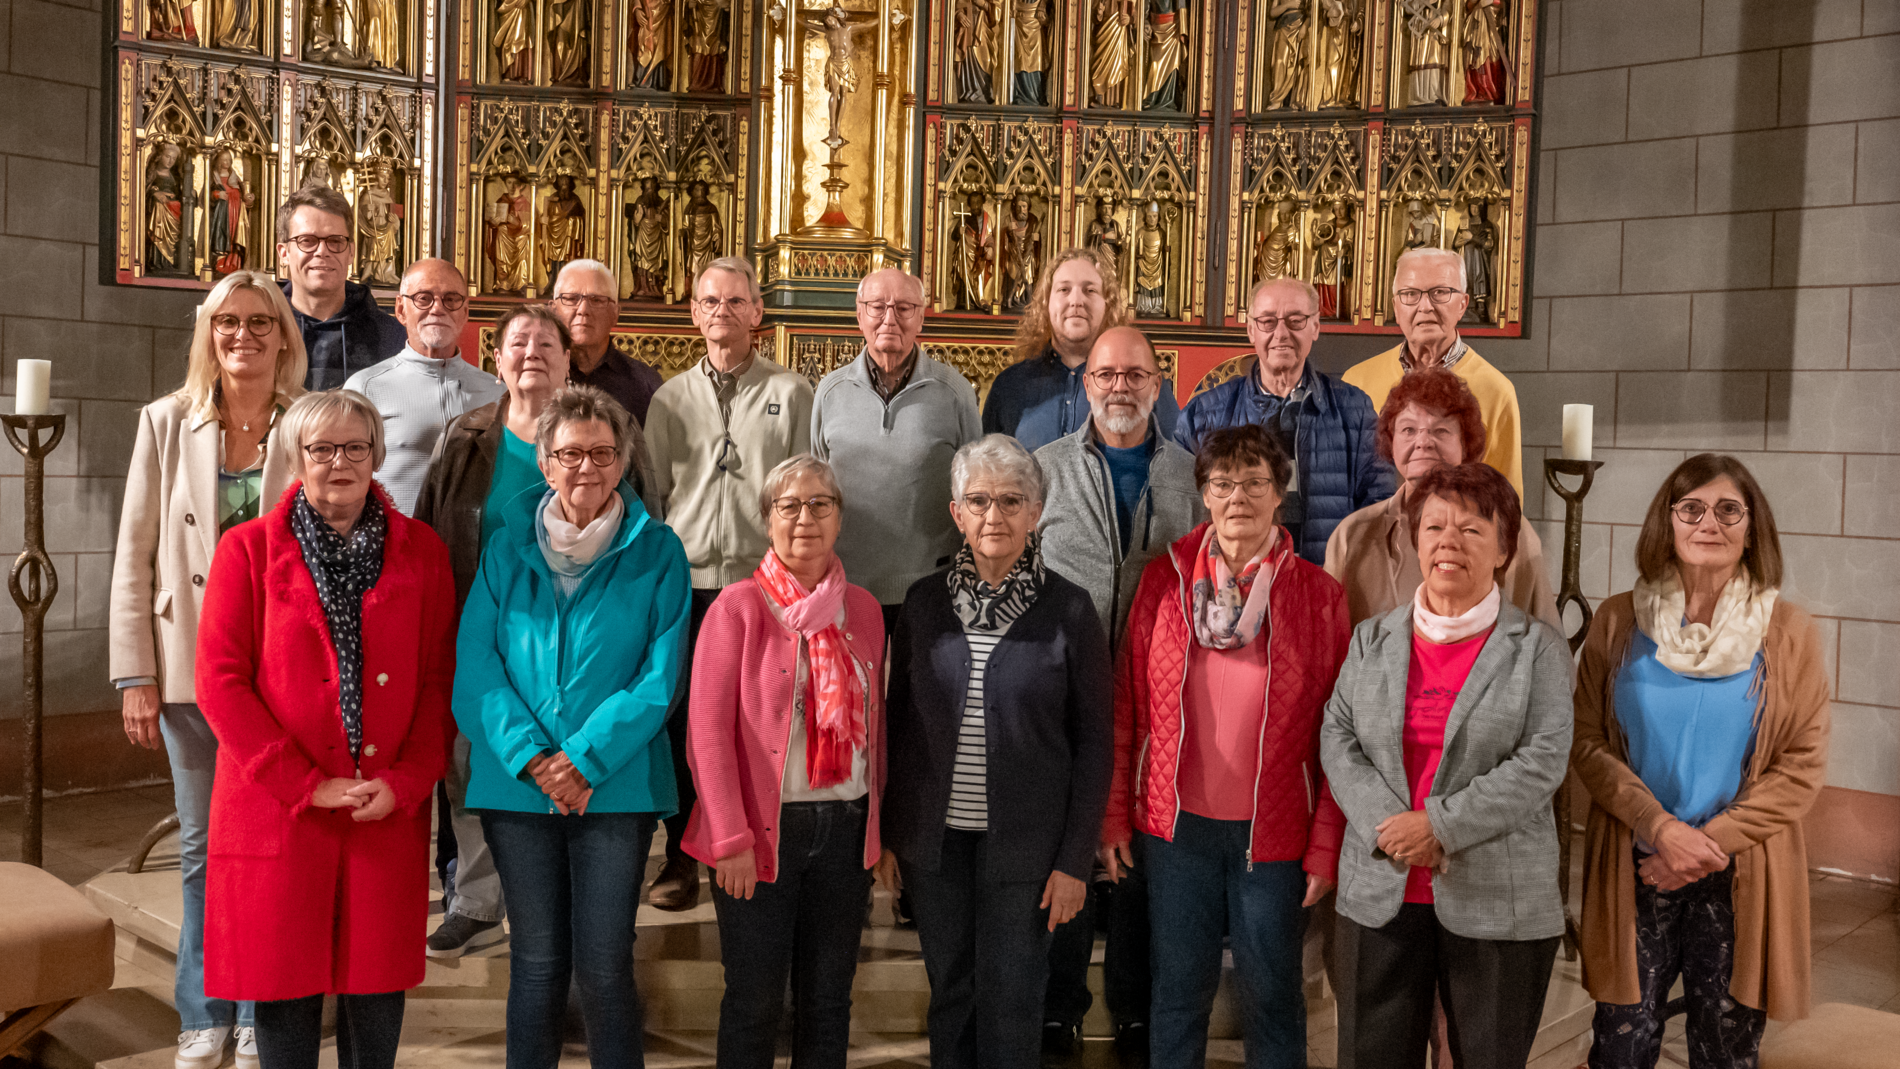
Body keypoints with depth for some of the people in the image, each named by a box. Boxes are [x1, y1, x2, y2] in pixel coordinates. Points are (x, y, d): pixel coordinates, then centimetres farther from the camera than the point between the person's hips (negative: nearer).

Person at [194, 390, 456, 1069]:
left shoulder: (420, 550, 6)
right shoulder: (249, 549, 1)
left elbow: (440, 677, 4)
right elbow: (220, 681, -5)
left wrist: (405, 782, -9)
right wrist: (308, 784, -12)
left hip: (390, 809, 1)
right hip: (277, 810, -1)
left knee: (379, 976, 9)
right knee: (285, 976, 7)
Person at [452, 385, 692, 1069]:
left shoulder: (657, 553, 1)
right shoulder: (509, 546, 6)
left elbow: (659, 675, -5)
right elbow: (476, 664, 0)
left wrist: (585, 759, -13)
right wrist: (532, 757, -12)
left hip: (617, 784, -2)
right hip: (518, 784, 2)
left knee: (604, 967, 0)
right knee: (537, 960, 10)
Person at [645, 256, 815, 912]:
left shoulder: (791, 393, 5)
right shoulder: (670, 398, 13)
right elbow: (649, 495, 15)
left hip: (765, 581, -2)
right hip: (684, 583, 3)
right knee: (680, 719, 6)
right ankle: (682, 858, 19)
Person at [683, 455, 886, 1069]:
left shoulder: (863, 609, 8)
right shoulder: (738, 606, -5)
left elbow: (875, 724, 12)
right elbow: (709, 726, -9)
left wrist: (876, 827, 8)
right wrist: (731, 837, -13)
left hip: (845, 828, 4)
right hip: (764, 830, -4)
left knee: (828, 1000, 13)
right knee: (755, 1001, 5)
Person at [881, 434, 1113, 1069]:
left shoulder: (1069, 610, -7)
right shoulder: (924, 602, 1)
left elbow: (1093, 741, -4)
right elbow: (899, 724, 8)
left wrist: (1076, 858, -7)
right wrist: (888, 834, 6)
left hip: (1024, 843, -2)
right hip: (934, 839, 3)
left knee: (1011, 999, 7)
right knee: (950, 992, 15)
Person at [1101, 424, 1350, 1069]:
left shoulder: (1319, 595, -3)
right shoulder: (1166, 578, 1)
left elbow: (1335, 733, -3)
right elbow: (1127, 704, 4)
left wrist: (1325, 845, -6)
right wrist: (1114, 815, 2)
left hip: (1274, 831, -1)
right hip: (1177, 823, 1)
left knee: (1272, 991, 11)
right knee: (1179, 986, 13)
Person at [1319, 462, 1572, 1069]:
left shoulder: (1538, 648, -1)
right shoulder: (1373, 639, 9)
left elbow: (1544, 761, -10)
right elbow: (1337, 737, 4)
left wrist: (1441, 824, -18)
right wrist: (1383, 822, -13)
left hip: (1498, 903, -2)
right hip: (1380, 891, 3)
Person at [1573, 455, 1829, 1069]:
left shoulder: (1789, 634, -1)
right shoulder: (1618, 623, 0)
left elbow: (1802, 766, -3)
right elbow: (1588, 743, -1)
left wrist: (1714, 843, -13)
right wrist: (1662, 828, -15)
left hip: (1742, 875, 0)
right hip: (1635, 870, 0)